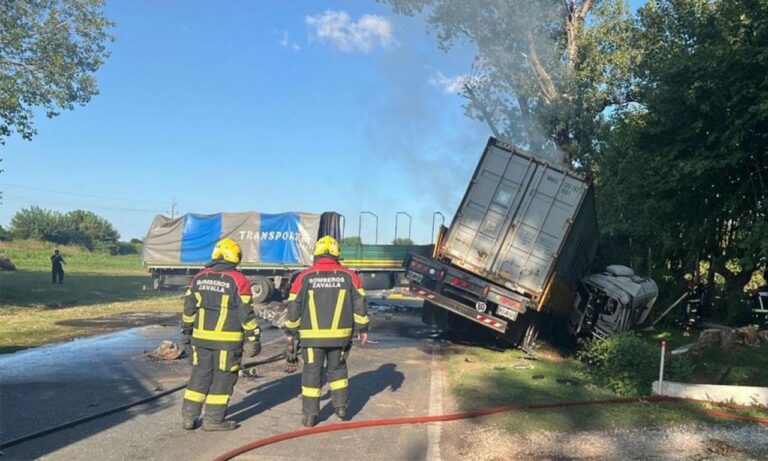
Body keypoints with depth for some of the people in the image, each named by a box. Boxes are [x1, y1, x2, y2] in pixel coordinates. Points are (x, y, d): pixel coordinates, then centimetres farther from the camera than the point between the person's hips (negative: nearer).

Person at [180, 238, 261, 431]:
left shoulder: (200, 278, 6)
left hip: (201, 336, 5)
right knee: (223, 378, 5)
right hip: (228, 339, -5)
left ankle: (189, 416, 20)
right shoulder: (238, 281, -10)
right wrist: (253, 337, -3)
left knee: (200, 375, 15)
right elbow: (246, 313, -10)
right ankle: (214, 419, 10)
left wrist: (186, 332, 22)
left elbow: (189, 307, 11)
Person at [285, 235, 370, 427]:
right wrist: (363, 328, 11)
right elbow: (359, 304, 2)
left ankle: (309, 415, 12)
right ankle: (341, 406, 22)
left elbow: (293, 307, 1)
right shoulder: (348, 276, -1)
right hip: (340, 335, 1)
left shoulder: (304, 277, -3)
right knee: (337, 369, 20)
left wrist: (290, 332, 12)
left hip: (312, 336, -1)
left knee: (311, 372, 9)